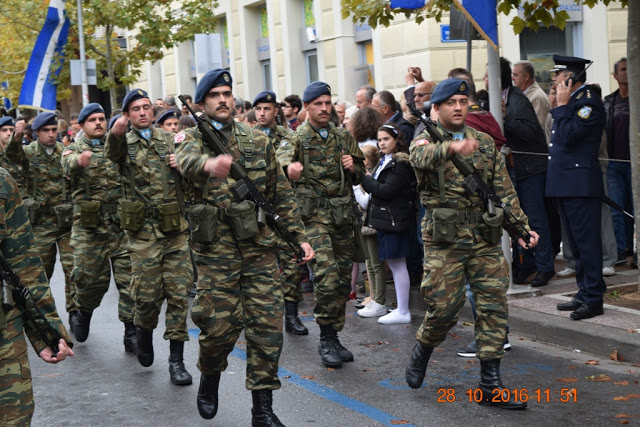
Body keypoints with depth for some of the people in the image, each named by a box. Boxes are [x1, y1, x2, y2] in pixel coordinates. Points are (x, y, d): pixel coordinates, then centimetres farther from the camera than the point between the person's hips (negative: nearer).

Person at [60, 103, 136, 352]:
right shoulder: (74, 149, 4)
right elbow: (68, 165, -19)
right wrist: (79, 161, -44)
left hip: (122, 224, 1)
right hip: (89, 227, -1)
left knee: (129, 278, -4)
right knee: (91, 279, 5)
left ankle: (131, 333, 4)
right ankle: (84, 313, 37)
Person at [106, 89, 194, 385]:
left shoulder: (168, 139, 14)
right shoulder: (125, 142, 3)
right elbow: (113, 152, -23)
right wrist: (116, 132, -46)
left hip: (175, 228, 3)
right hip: (144, 232, -3)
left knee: (179, 294, -1)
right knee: (147, 294, -2)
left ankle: (176, 359, 7)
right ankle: (144, 332, 30)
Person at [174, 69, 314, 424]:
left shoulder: (258, 140, 13)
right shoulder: (193, 137, 1)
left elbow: (281, 192, 16)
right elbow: (187, 161, -25)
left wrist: (299, 236, 9)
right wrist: (209, 164, -49)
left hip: (260, 244, 3)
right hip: (216, 247, -3)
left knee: (268, 323, -1)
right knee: (220, 323, -3)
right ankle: (210, 377, 30)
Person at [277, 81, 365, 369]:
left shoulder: (343, 137, 14)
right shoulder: (296, 138, 0)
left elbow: (361, 172, 23)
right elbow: (282, 155, -22)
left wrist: (353, 167, -2)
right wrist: (289, 166, -46)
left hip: (343, 213, 5)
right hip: (314, 212, -5)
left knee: (343, 279, 7)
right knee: (326, 276, -17)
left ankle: (335, 337, 19)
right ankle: (326, 340, -6)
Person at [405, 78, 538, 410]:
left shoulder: (485, 143, 12)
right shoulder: (425, 141, -1)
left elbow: (504, 190, 13)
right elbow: (422, 157, -28)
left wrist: (520, 227, 4)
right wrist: (452, 147, -48)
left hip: (486, 238, 4)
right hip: (444, 240, -4)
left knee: (494, 306, -1)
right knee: (445, 306, -4)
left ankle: (490, 384, 6)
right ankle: (422, 350, 28)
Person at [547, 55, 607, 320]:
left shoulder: (589, 102, -12)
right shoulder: (571, 102, 18)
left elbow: (568, 136, -21)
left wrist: (562, 105, -14)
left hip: (581, 185, -10)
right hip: (565, 184, 10)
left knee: (587, 241, -6)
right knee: (576, 243, 15)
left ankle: (593, 299, -2)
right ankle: (584, 293, 23)